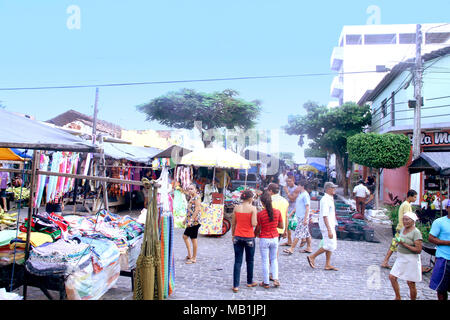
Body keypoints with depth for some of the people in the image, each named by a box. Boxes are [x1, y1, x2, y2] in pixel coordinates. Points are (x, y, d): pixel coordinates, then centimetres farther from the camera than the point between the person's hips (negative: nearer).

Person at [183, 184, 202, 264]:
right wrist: (186, 219, 22)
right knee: (185, 236, 17)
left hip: (194, 222, -10)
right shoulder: (191, 198, 14)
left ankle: (194, 258, 9)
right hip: (190, 222, 10)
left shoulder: (197, 197, -14)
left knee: (193, 239, -2)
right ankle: (189, 255, 26)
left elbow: (196, 210, -22)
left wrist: (191, 220, -25)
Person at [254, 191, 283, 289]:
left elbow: (258, 229, -8)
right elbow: (281, 226, 0)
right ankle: (276, 279, 11)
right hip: (274, 238, 3)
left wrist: (255, 234, 12)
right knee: (274, 259, 20)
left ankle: (266, 283, 16)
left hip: (264, 239, -3)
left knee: (265, 261, 8)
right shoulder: (277, 212, -8)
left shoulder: (260, 214, -16)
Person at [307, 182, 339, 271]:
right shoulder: (325, 200, -18)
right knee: (330, 246, -8)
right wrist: (329, 230, -27)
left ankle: (328, 265, 18)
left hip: (330, 226, 10)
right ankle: (312, 257, 3)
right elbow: (325, 216, -24)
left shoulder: (330, 199, 14)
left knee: (332, 245, 12)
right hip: (327, 227, -10)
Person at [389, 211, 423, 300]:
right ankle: (398, 297, 26)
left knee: (410, 283, 2)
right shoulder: (402, 229, 7)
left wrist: (404, 244, -24)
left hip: (411, 260, -8)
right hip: (400, 258, 8)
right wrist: (397, 241, 6)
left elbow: (418, 250, -22)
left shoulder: (416, 232, -17)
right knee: (392, 277, 9)